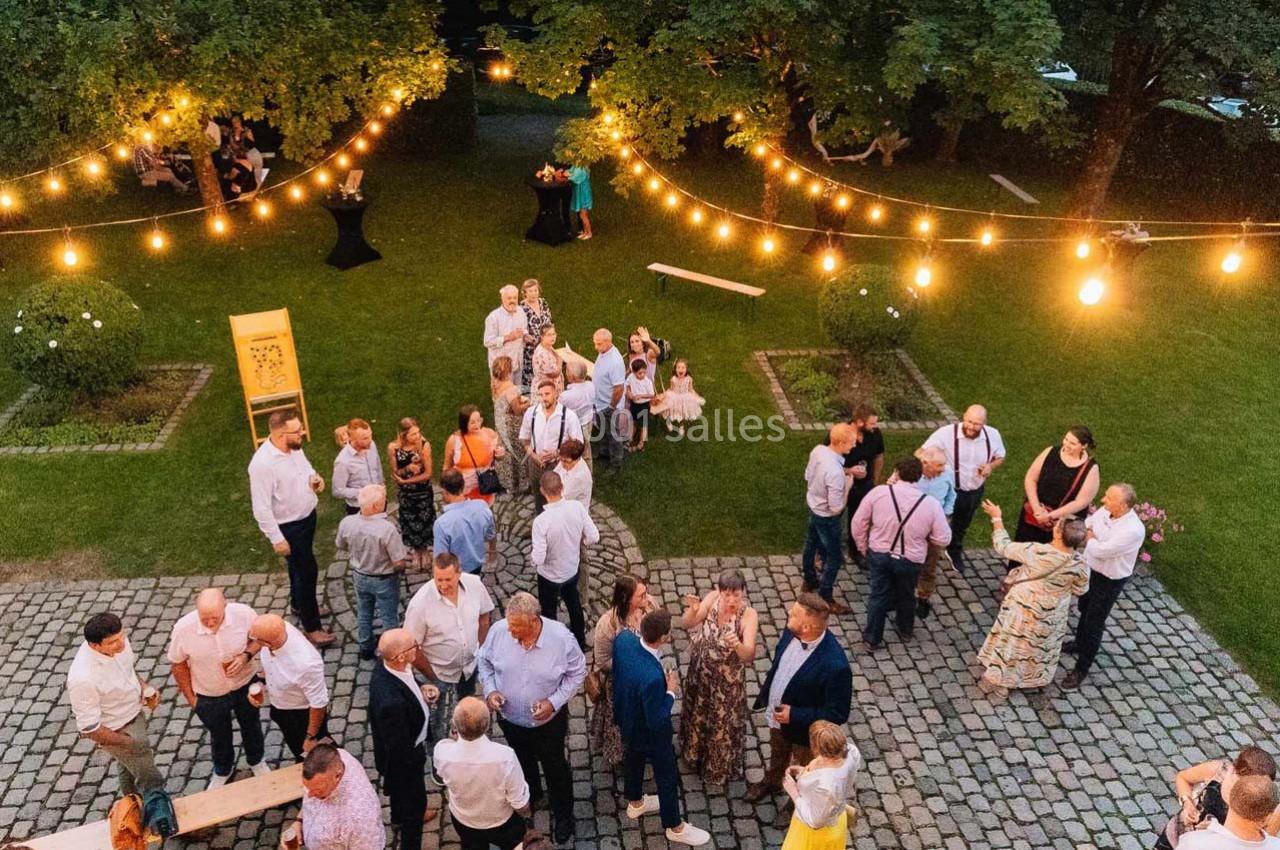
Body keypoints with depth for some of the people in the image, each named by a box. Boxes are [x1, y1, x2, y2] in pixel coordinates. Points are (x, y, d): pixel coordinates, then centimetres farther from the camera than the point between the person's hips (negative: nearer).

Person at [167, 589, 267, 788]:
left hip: (245, 685, 1)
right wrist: (190, 697, -4)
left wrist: (246, 655, -27)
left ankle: (256, 761, 57)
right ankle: (223, 770, 56)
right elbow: (177, 664, -12)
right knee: (219, 735, 26)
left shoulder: (244, 614, -30)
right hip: (209, 695, 0)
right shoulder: (183, 628, -30)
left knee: (251, 725, 27)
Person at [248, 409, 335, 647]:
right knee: (307, 570, 1)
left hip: (307, 516, 8)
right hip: (288, 527, -8)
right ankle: (311, 627, 17)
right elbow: (262, 508, -26)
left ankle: (299, 604, 51)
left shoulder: (293, 447, -8)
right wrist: (277, 539, -22)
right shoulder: (262, 464, -32)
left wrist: (314, 477, -8)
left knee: (299, 563, 27)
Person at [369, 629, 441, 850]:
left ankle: (400, 818, 65)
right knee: (415, 803, 19)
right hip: (404, 758, -8)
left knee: (400, 789, 36)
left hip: (398, 749, 8)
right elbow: (401, 747, -31)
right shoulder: (392, 701, -46)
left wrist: (421, 690, -12)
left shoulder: (386, 668, -21)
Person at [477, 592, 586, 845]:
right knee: (522, 760, 30)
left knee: (554, 767, 20)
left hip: (548, 720, -3)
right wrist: (490, 690, -18)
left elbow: (577, 673, -14)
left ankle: (563, 814, 45)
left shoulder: (561, 638, -30)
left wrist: (554, 701, -24)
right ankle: (531, 793, 61)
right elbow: (485, 661, -4)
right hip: (510, 717, 3)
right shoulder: (498, 631, -24)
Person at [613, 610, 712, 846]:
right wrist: (671, 691, -18)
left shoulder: (624, 638, -26)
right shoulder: (653, 677, -45)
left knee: (633, 759, 32)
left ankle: (635, 802, 60)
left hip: (626, 718, 7)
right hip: (650, 733, -7)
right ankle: (674, 826, 44)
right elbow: (656, 722, -30)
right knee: (667, 776, 19)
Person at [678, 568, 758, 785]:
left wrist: (737, 645, -55)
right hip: (701, 673, 4)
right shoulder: (712, 598, -19)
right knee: (698, 713, 28)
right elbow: (686, 625, -13)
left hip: (727, 680, -3)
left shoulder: (748, 615, -29)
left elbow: (749, 656, -33)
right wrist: (693, 610, -35)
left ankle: (721, 767, 47)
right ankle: (695, 750, 58)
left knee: (723, 722, 20)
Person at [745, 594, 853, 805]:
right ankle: (771, 782, 65)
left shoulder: (835, 666, -41)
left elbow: (838, 714, -28)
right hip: (777, 716, 6)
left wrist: (795, 716, -28)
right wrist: (765, 694, 7)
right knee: (777, 755, 36)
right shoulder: (791, 632, -21)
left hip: (805, 730, -6)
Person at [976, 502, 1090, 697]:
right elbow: (1079, 590, -6)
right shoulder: (1079, 565, -26)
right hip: (1049, 616, 1)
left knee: (1011, 641, 21)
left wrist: (996, 518, -8)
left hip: (1021, 606, -1)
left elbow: (1003, 547, -19)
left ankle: (995, 677, 37)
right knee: (1037, 645, 25)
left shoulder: (1036, 551, -33)